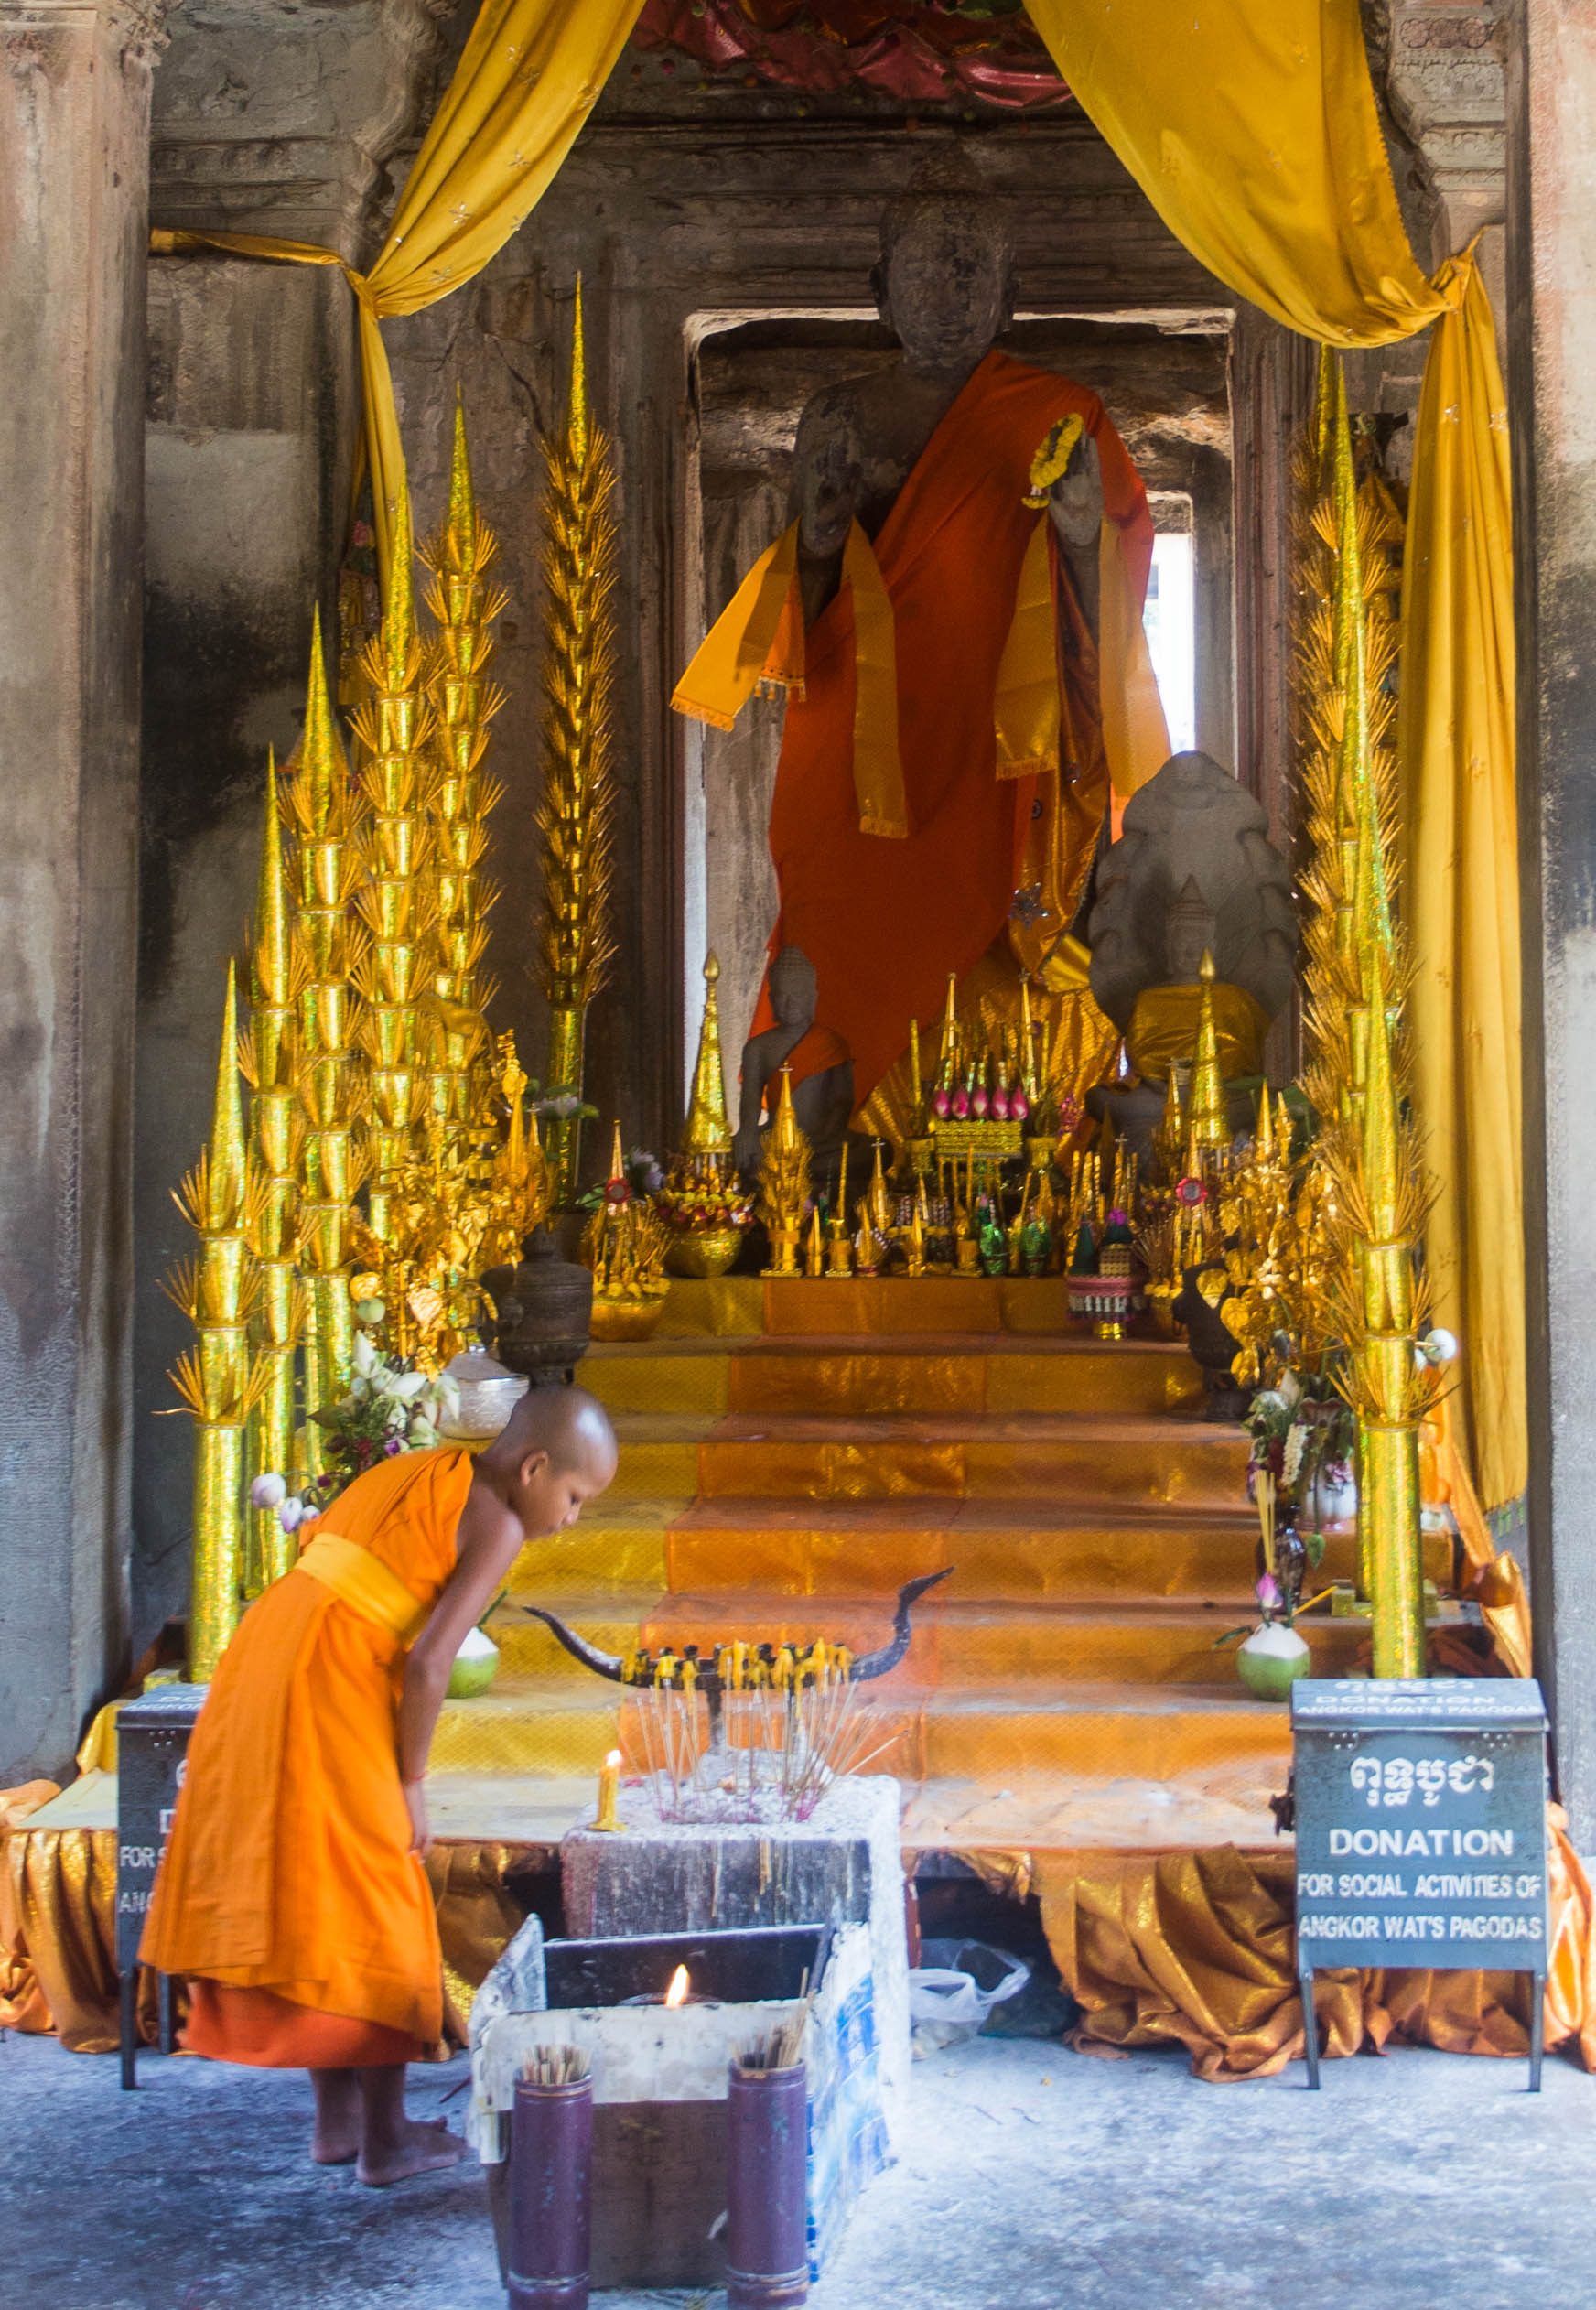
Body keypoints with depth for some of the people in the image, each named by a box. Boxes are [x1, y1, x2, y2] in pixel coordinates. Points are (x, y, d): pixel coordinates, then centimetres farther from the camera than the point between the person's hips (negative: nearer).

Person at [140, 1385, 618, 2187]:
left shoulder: (407, 1474, 19)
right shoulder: (498, 1526, -6)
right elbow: (427, 1662, -14)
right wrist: (411, 1781, -2)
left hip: (258, 1667, 8)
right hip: (331, 1687, -8)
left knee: (293, 1901, 14)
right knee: (372, 1913, 4)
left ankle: (336, 2121, 23)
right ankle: (385, 2138, 12)